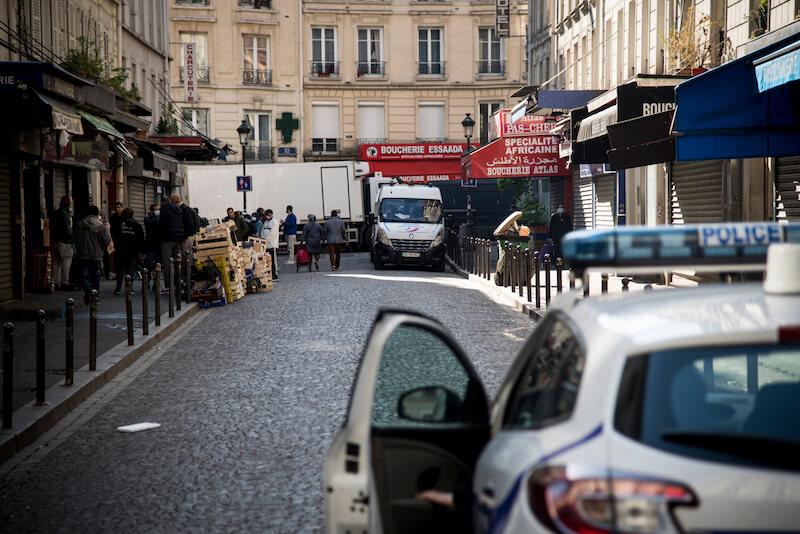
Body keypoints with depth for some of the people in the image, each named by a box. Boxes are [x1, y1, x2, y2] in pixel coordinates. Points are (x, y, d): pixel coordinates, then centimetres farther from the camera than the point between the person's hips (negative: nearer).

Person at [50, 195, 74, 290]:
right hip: (64, 242, -9)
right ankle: (65, 282, -5)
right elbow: (67, 229, -17)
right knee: (66, 263, -4)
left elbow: (51, 228, 17)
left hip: (55, 242, 9)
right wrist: (72, 239, -9)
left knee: (56, 263, 10)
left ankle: (56, 282, 12)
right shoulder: (65, 214, -14)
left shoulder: (54, 214, 13)